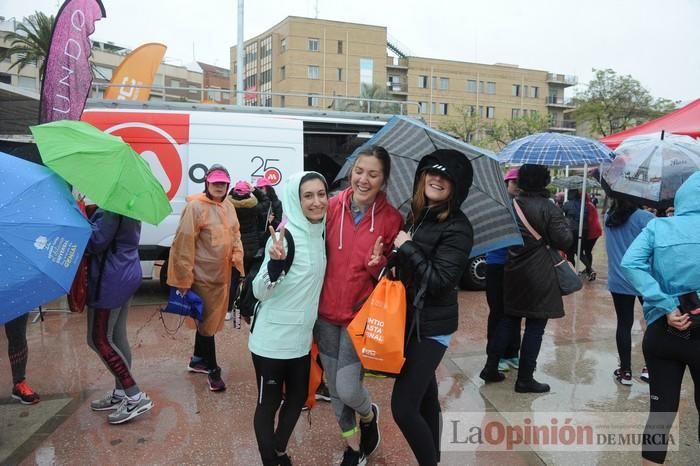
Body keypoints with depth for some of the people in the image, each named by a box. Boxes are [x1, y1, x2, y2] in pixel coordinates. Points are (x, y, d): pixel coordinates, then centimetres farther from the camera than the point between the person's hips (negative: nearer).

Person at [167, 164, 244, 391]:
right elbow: (185, 243, -18)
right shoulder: (195, 207, -17)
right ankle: (212, 369, 17)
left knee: (211, 318, 19)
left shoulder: (228, 207, 7)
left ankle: (198, 360, 37)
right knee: (208, 321, 3)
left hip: (223, 274, 8)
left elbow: (235, 235, 17)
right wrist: (184, 278, -17)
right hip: (203, 275, -8)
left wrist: (238, 260, 7)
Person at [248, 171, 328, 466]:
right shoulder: (286, 236, -19)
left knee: (298, 397, 21)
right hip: (272, 338, -8)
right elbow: (260, 292, -20)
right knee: (268, 403, 7)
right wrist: (275, 262, -37)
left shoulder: (321, 233, 3)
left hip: (301, 336, 8)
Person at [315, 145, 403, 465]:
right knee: (334, 388, 13)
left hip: (362, 315, -3)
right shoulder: (333, 207, -5)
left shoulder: (391, 219, -10)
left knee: (347, 389, -6)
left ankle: (369, 415, 32)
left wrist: (378, 264, -22)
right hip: (326, 312, 3)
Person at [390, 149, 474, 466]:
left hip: (431, 325, -8)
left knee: (403, 407, -8)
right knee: (424, 397, 21)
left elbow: (439, 280, -25)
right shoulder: (415, 214, 5)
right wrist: (389, 259, 2)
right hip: (410, 318, 8)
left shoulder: (457, 228, -17)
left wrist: (407, 246, -20)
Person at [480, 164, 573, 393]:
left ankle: (491, 367, 21)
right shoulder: (549, 209, -13)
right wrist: (564, 223, 3)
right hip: (540, 276, -6)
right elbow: (564, 241, -13)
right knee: (535, 326, 3)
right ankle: (525, 378, 10)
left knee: (508, 319, 17)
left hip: (513, 272, 6)